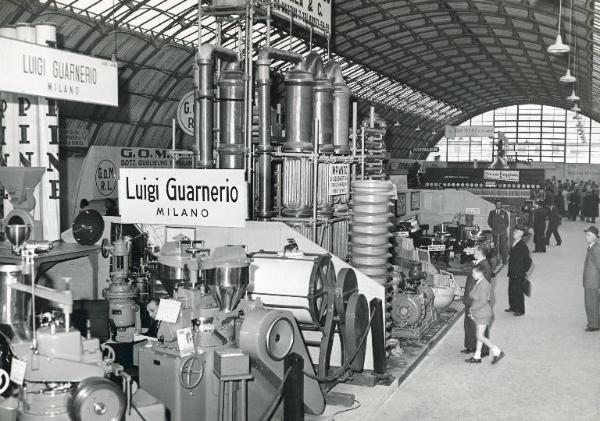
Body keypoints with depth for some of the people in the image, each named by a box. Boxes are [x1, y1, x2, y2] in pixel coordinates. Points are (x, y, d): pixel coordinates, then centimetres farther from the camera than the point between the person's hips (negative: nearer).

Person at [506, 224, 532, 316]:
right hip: (512, 273, 8)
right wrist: (510, 271, 15)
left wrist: (524, 271, -9)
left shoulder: (523, 246, -18)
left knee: (518, 292, 1)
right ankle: (512, 307, 31)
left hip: (519, 274, -8)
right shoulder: (514, 244, 8)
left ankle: (520, 310, 13)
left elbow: (528, 260, -16)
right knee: (511, 290, 16)